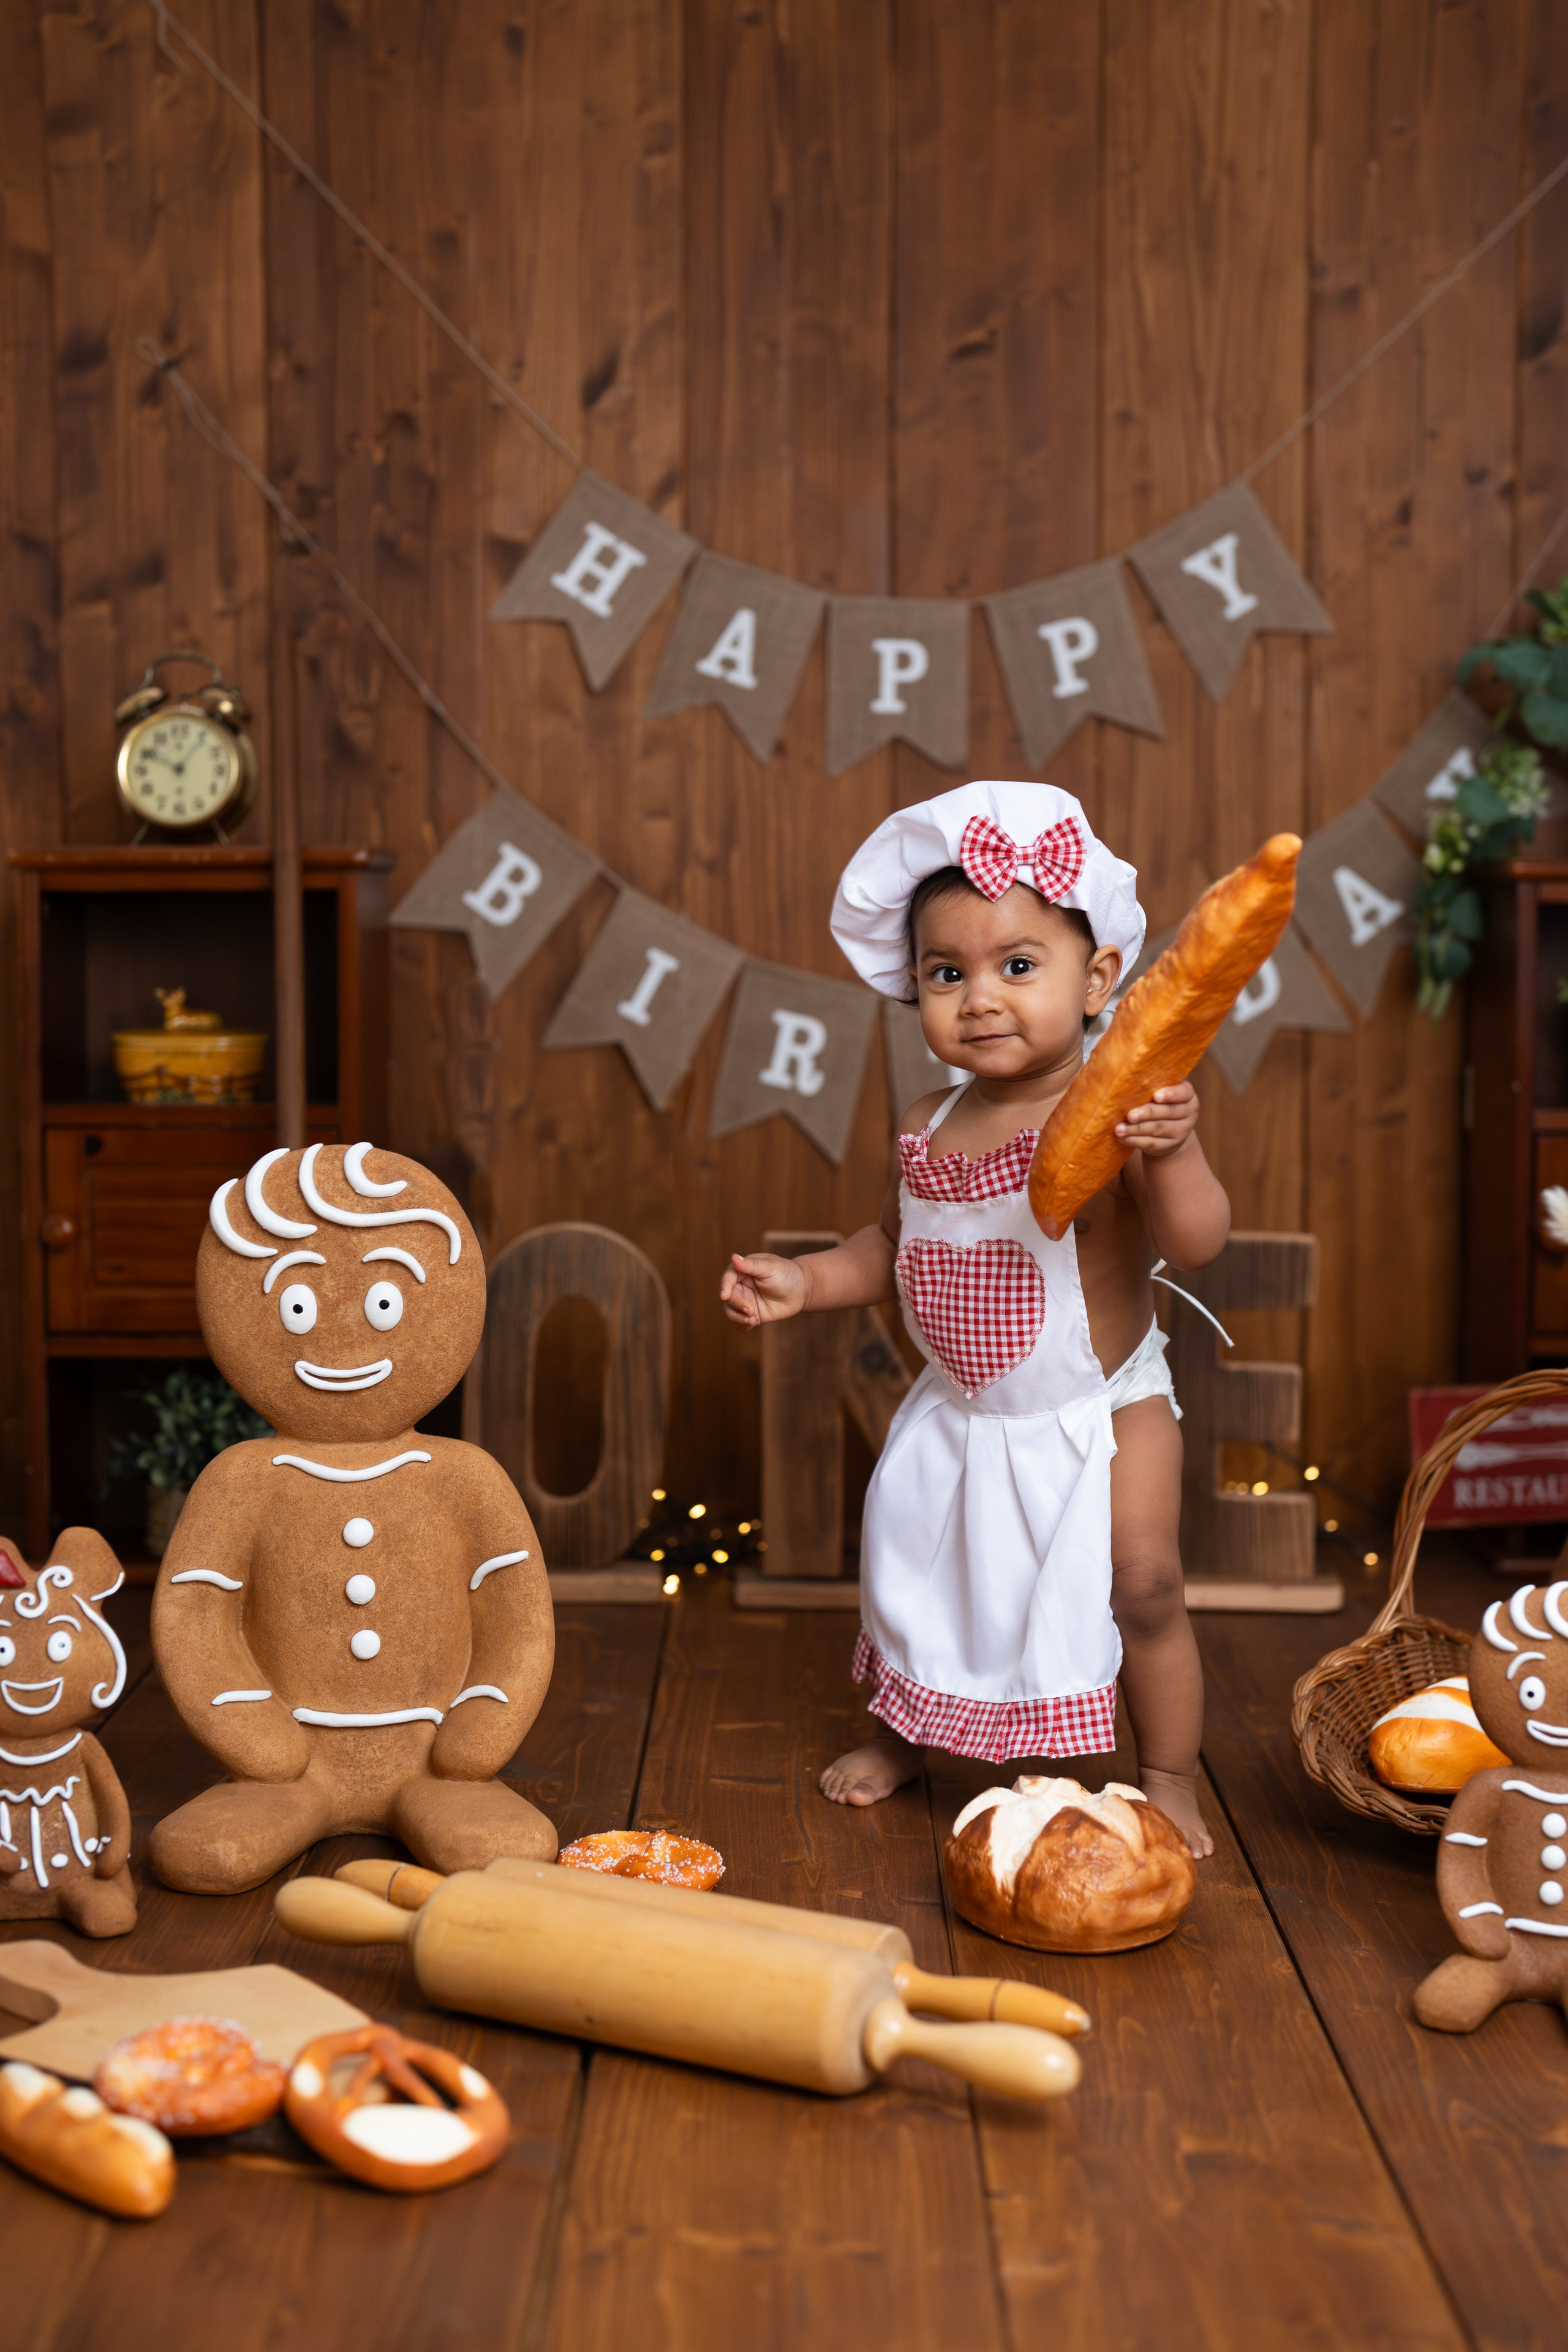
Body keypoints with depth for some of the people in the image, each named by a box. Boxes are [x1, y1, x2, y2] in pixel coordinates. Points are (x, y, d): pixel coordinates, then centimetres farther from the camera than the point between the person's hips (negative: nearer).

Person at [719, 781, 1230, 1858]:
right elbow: (896, 1243, 11)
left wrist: (1175, 1151, -49)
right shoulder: (929, 1127, -4)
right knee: (909, 1563, 16)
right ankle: (905, 1729, 43)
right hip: (959, 1416, 5)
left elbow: (1199, 1243, -32)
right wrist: (809, 1280, -3)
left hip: (1101, 1411, -5)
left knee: (1144, 1589, -2)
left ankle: (1170, 1781, 23)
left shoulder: (1119, 1116, -23)